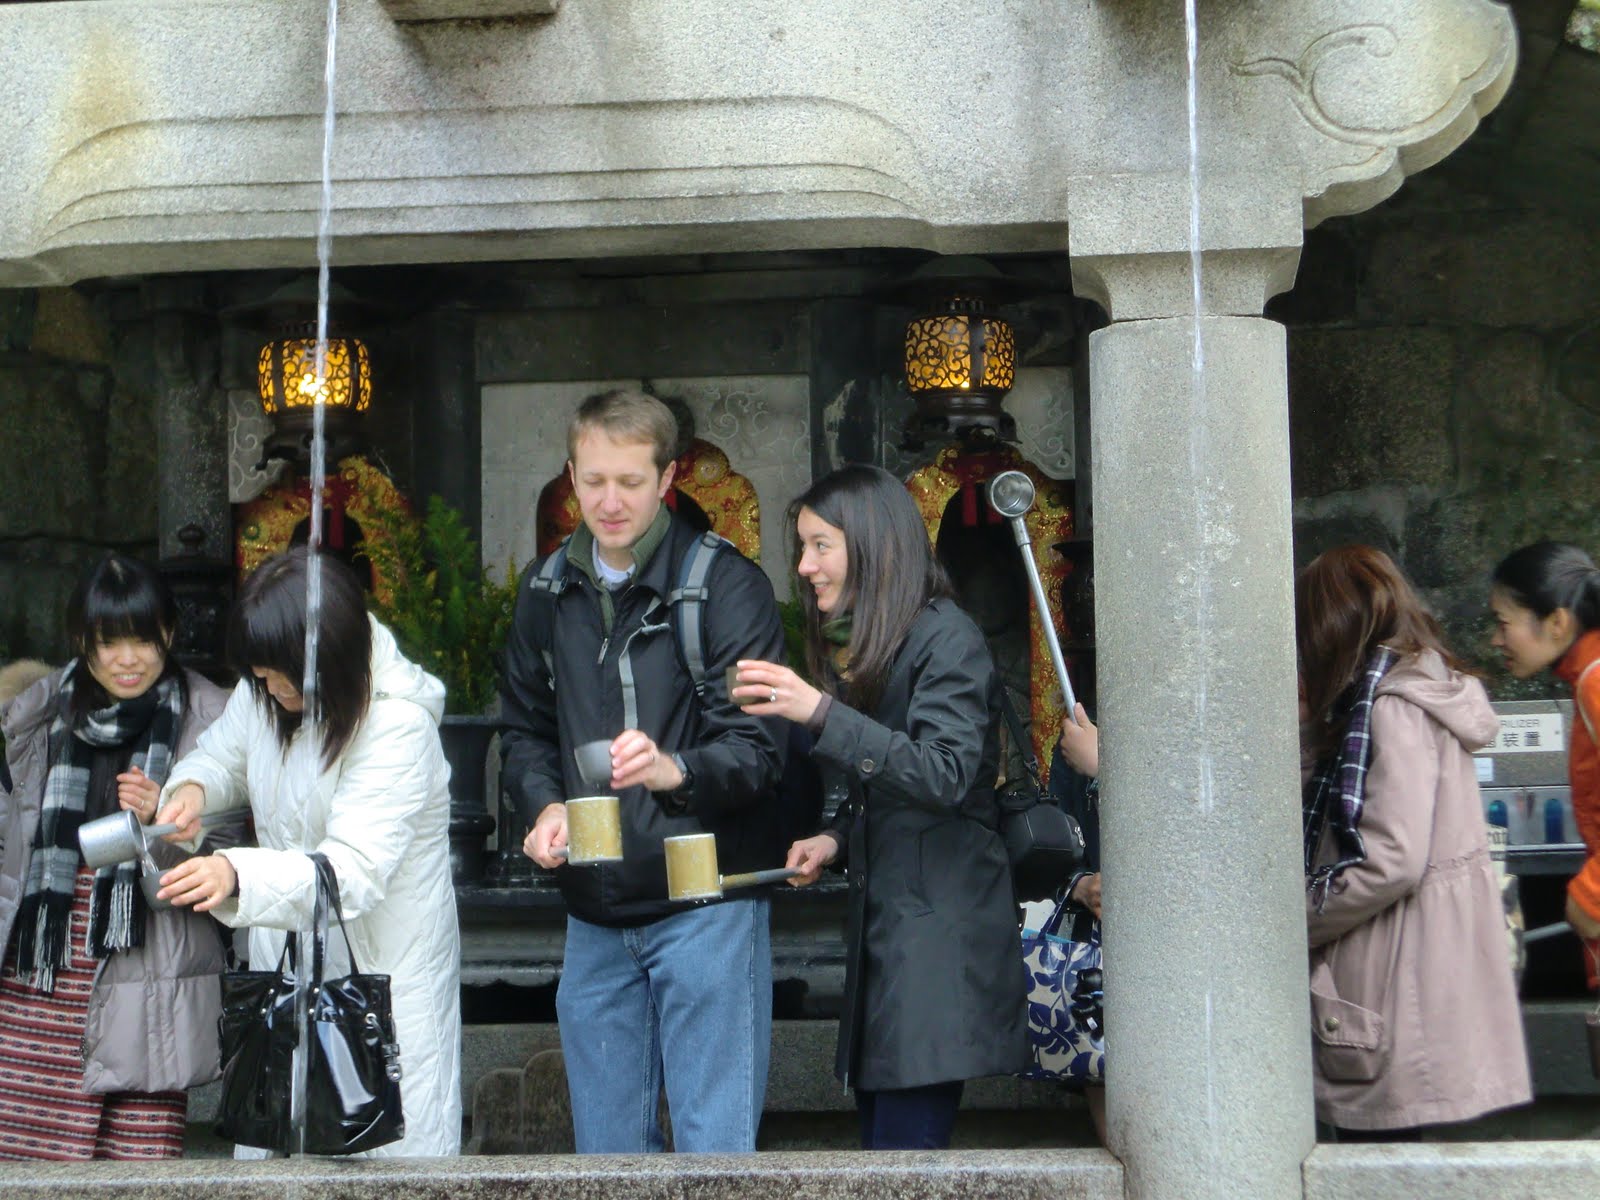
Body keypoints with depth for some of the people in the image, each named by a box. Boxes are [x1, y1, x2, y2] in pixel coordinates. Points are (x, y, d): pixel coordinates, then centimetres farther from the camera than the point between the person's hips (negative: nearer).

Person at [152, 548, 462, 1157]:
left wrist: (237, 876, -47)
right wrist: (192, 788, -8)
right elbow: (223, 754, 17)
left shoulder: (398, 725, -24)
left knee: (390, 1142, 1)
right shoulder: (262, 694, -3)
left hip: (384, 961, -7)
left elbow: (352, 870, -32)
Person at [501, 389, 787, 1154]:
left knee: (715, 1146, -2)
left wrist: (676, 770, -36)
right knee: (606, 1147, 13)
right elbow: (523, 728, 18)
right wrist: (544, 804, -3)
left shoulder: (725, 582, -8)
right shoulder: (546, 591, 10)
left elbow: (756, 747, -15)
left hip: (703, 901, -5)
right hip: (594, 911, 5)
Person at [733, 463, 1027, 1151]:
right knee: (878, 1128, 9)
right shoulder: (858, 649, 19)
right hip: (880, 920, 9)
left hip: (938, 928, -9)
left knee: (900, 1148, -12)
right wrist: (836, 840, 5)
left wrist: (821, 713, -29)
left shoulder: (945, 638, -9)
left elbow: (945, 775, -23)